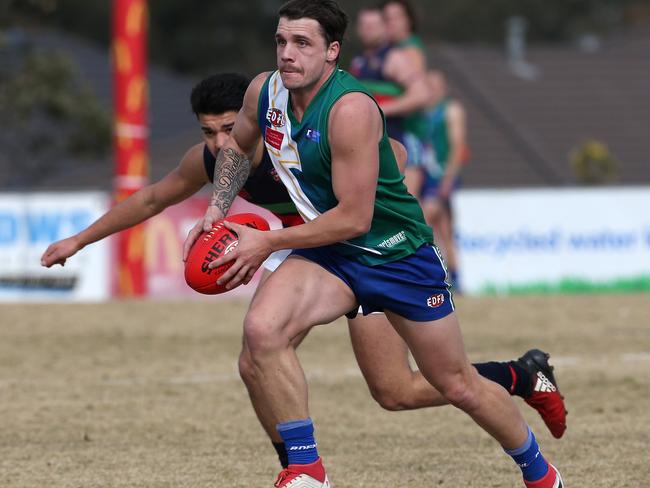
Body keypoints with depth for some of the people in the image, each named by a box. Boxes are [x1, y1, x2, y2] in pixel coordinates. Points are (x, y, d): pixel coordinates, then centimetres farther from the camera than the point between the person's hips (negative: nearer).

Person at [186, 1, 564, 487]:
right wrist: (217, 211, 2)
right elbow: (238, 145, 17)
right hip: (328, 254, 5)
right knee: (263, 329, -25)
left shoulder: (350, 109, -29)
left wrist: (267, 243, -23)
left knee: (459, 385, 8)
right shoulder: (265, 91, -8)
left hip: (398, 255, -5)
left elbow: (353, 218, -27)